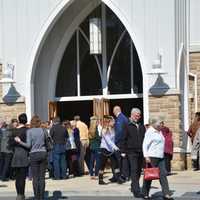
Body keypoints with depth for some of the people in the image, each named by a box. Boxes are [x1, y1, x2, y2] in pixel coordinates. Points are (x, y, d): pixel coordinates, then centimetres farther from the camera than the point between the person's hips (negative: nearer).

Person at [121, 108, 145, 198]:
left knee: (139, 171, 11)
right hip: (132, 151, -5)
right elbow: (124, 139, 0)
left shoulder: (142, 126, 14)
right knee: (134, 170, -12)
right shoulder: (128, 126, 1)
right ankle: (136, 191, -17)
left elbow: (145, 139, 18)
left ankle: (133, 187, 27)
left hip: (141, 152, 5)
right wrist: (123, 151, -4)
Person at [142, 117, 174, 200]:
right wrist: (146, 156, -19)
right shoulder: (150, 132, -9)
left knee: (163, 174, -1)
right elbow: (145, 144, -13)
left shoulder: (159, 132, 15)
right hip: (152, 157, -7)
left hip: (160, 157, 8)